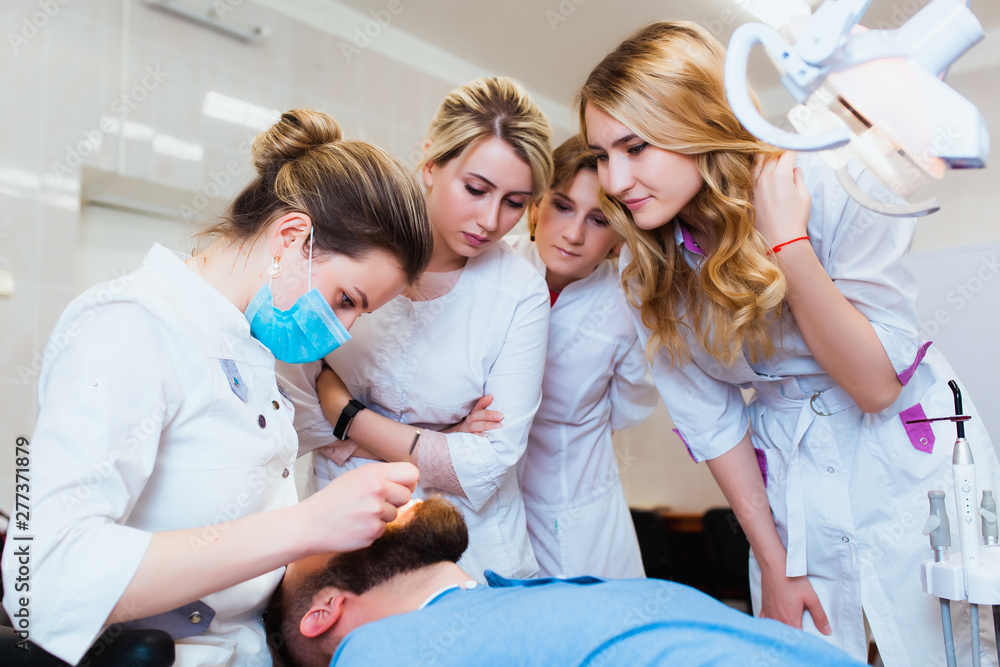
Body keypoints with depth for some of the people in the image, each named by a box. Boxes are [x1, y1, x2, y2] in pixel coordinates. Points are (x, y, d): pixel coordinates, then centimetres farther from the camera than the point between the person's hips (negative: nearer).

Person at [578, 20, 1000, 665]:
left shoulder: (834, 185, -21)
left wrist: (787, 244, -27)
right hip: (785, 486, 3)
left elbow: (878, 384, -18)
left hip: (913, 461, -2)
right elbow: (707, 418, -4)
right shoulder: (648, 263, -9)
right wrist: (774, 563, -1)